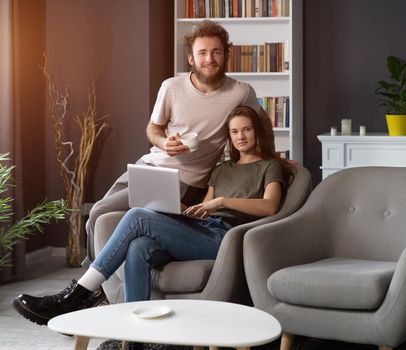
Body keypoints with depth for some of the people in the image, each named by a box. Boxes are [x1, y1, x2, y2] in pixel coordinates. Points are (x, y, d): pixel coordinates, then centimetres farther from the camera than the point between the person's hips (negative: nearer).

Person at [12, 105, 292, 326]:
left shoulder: (270, 166, 13)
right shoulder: (222, 170, 32)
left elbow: (269, 206, -6)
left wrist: (222, 201, -15)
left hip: (225, 238, -6)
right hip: (201, 232, 6)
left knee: (138, 217, -23)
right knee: (138, 248, -28)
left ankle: (77, 296, -24)